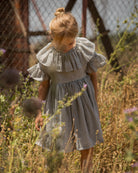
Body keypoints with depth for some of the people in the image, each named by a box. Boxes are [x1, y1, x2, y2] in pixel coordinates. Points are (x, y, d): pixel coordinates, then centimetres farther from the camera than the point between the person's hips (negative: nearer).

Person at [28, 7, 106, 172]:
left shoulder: (84, 49, -11)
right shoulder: (47, 56, -12)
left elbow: (92, 75, 3)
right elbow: (44, 85, -1)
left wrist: (95, 102, 8)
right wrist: (40, 112, 3)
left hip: (83, 99, 1)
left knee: (87, 148, 9)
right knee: (59, 150, 4)